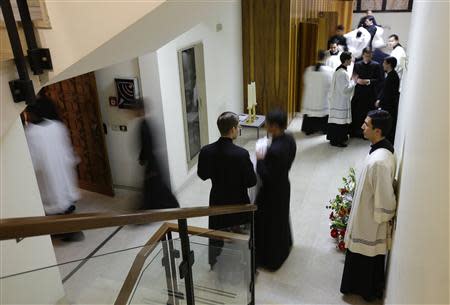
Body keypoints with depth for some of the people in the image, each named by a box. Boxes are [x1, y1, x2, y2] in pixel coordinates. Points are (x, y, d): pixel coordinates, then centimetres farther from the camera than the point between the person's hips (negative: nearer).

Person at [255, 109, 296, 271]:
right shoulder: (289, 139, -8)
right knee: (281, 217, 29)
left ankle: (270, 258, 32)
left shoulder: (274, 150, -35)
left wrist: (260, 160, -15)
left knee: (268, 223, 12)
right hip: (284, 185, 9)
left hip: (272, 191, -8)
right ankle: (283, 246, 53)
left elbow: (266, 176, -28)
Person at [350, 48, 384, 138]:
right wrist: (357, 80, -10)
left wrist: (369, 81, -14)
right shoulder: (357, 64, 9)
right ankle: (354, 132, 16)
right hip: (358, 93, 2)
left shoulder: (376, 65, 2)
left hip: (370, 94, -2)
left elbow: (380, 79, -3)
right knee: (356, 113, 4)